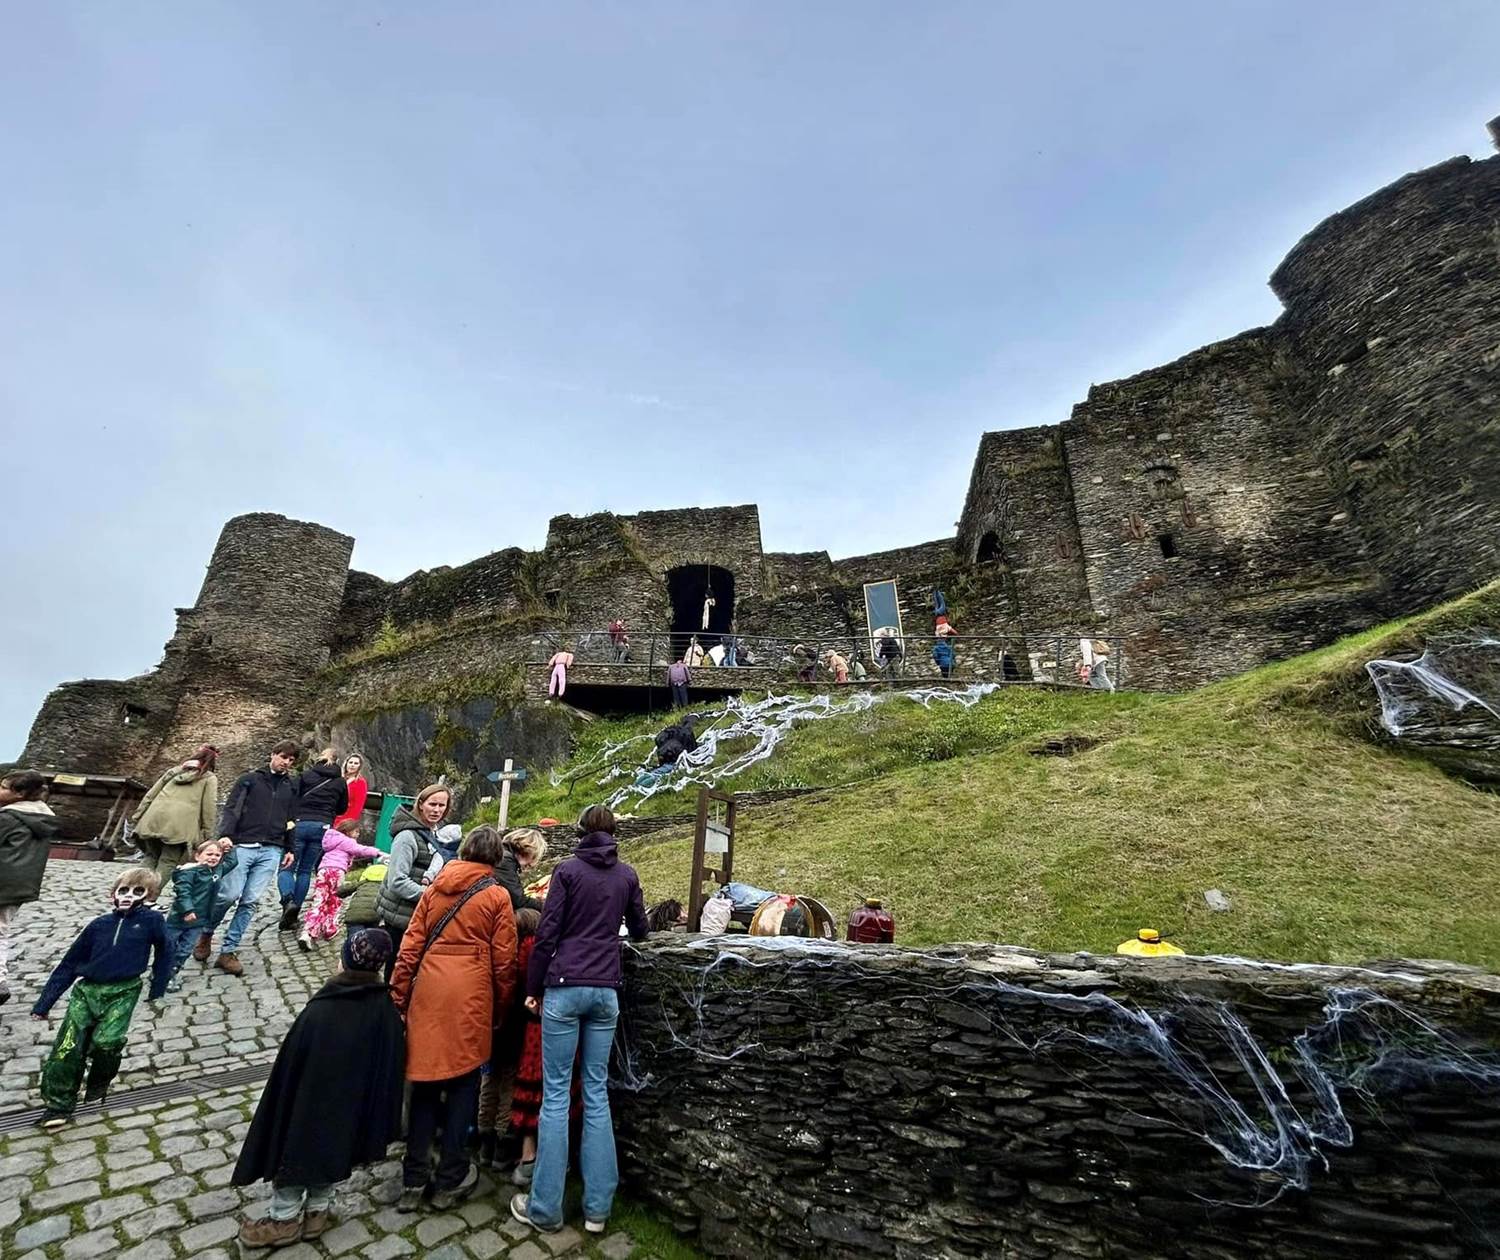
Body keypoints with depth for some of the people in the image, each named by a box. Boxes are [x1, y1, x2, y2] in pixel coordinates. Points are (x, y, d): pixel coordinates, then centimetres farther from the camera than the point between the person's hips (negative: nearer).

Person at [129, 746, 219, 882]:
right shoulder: (210, 779, 10)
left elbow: (150, 795, 20)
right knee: (167, 863, 0)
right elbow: (208, 809, 3)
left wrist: (135, 819, 22)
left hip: (153, 820, 5)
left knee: (152, 859, 16)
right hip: (178, 825, -5)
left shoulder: (174, 771, 25)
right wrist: (207, 837, 5)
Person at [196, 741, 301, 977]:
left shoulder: (291, 788, 17)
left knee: (250, 901, -1)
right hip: (243, 846, -2)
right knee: (229, 895, -8)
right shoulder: (249, 780, 7)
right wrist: (225, 835, -16)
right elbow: (231, 809, 0)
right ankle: (206, 933, 22)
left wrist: (289, 849, 14)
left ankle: (229, 951, 8)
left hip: (272, 851, 3)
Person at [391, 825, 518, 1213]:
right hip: (469, 995, -3)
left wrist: (399, 996, 12)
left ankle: (414, 1179, 24)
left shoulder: (436, 887, 7)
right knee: (464, 1081, 12)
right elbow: (503, 961, -1)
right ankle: (449, 1178, 22)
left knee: (425, 1079, 16)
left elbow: (410, 945, 5)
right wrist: (502, 1006, 12)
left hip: (427, 990, 4)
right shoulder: (497, 896, -3)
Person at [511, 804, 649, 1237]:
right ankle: (597, 1207, 18)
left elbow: (547, 933, -7)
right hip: (606, 990, 3)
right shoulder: (627, 875, 4)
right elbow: (639, 930, 15)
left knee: (556, 1093, 7)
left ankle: (545, 1207, 15)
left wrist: (533, 987, 3)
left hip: (565, 987, -3)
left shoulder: (568, 870, -5)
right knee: (596, 1092, 11)